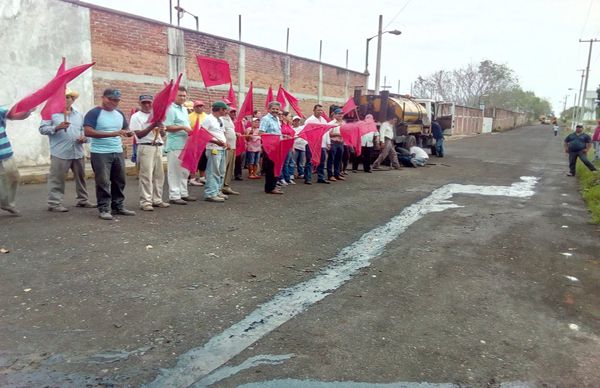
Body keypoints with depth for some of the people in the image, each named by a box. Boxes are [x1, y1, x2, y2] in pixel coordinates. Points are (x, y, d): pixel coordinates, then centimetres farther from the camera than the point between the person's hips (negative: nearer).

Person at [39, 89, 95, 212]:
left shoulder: (78, 115, 16)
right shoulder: (51, 113, 2)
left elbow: (84, 130, 19)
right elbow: (42, 129, -3)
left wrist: (84, 138, -3)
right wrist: (57, 128, -18)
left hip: (78, 152, 5)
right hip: (60, 153, -5)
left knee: (81, 177, 12)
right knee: (57, 179, -4)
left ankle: (82, 200, 23)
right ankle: (54, 203, 1)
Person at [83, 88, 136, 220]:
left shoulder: (119, 113, 11)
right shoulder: (94, 113, -9)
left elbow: (126, 129, 20)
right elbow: (88, 131, -19)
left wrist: (129, 133, -6)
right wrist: (111, 134, -26)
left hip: (118, 152, 6)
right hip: (100, 153, -6)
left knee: (120, 181, 10)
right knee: (103, 182, -3)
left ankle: (118, 206, 21)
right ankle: (104, 209, 5)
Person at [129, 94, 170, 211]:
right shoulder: (136, 117, 1)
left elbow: (163, 135, 18)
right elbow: (139, 134, -9)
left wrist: (161, 129, -5)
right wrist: (152, 126, -16)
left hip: (158, 147, 6)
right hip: (145, 147, -6)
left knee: (159, 175, 7)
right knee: (146, 176, -9)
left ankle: (157, 199, 16)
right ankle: (145, 202, -5)